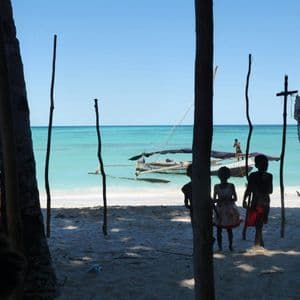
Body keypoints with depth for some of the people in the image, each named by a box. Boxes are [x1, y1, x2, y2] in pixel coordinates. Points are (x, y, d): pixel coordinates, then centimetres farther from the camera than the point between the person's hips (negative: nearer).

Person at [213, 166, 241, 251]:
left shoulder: (231, 186, -1)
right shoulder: (216, 187, 4)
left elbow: (235, 198, -1)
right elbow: (214, 199, 7)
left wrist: (226, 199, -17)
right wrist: (218, 200, -16)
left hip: (229, 210, -1)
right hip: (219, 210, 1)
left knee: (229, 229, 5)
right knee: (219, 229, 1)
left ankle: (230, 245, 17)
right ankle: (220, 246, 8)